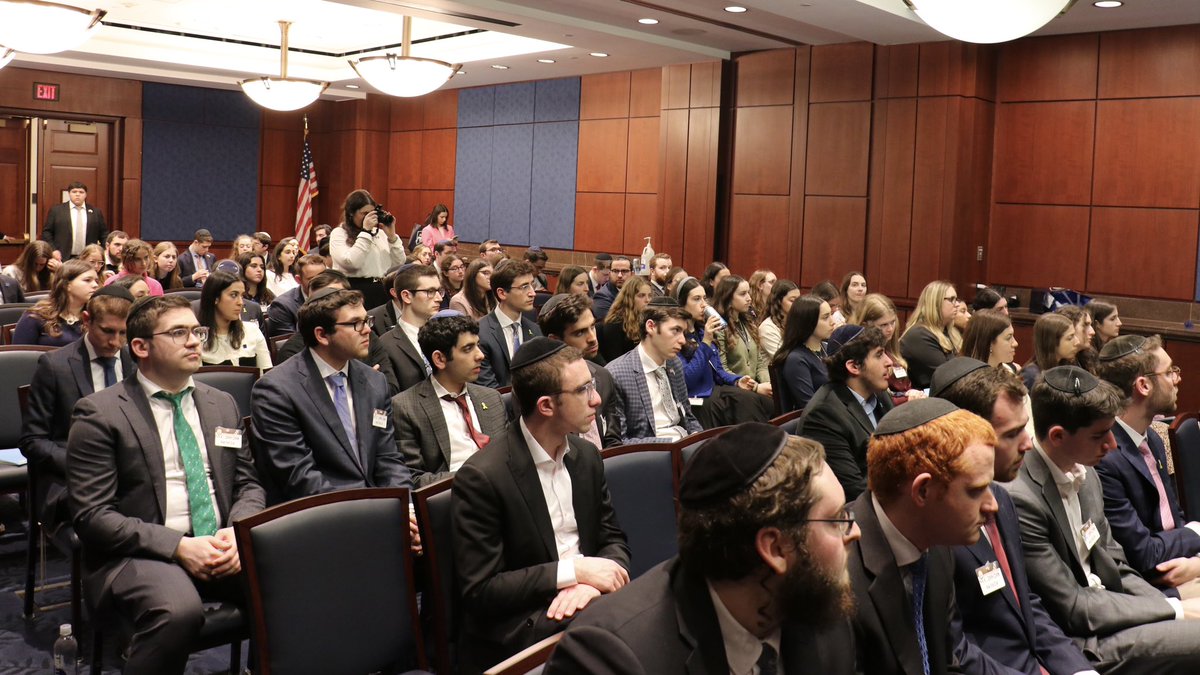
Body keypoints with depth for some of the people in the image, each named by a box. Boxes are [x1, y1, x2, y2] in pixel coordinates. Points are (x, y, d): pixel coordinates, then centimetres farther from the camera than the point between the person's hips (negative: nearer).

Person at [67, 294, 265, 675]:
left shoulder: (222, 404, 15)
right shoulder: (100, 414, -2)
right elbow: (92, 516, -7)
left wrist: (237, 533, -5)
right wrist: (178, 546, -17)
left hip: (223, 548, 5)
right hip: (140, 553, -4)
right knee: (179, 611, -37)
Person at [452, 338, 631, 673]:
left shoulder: (586, 455, 6)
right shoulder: (480, 477, -15)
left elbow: (613, 539, 11)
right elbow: (479, 591, -14)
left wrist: (590, 583, -11)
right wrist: (573, 571, -18)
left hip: (583, 601, 7)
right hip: (516, 630, -7)